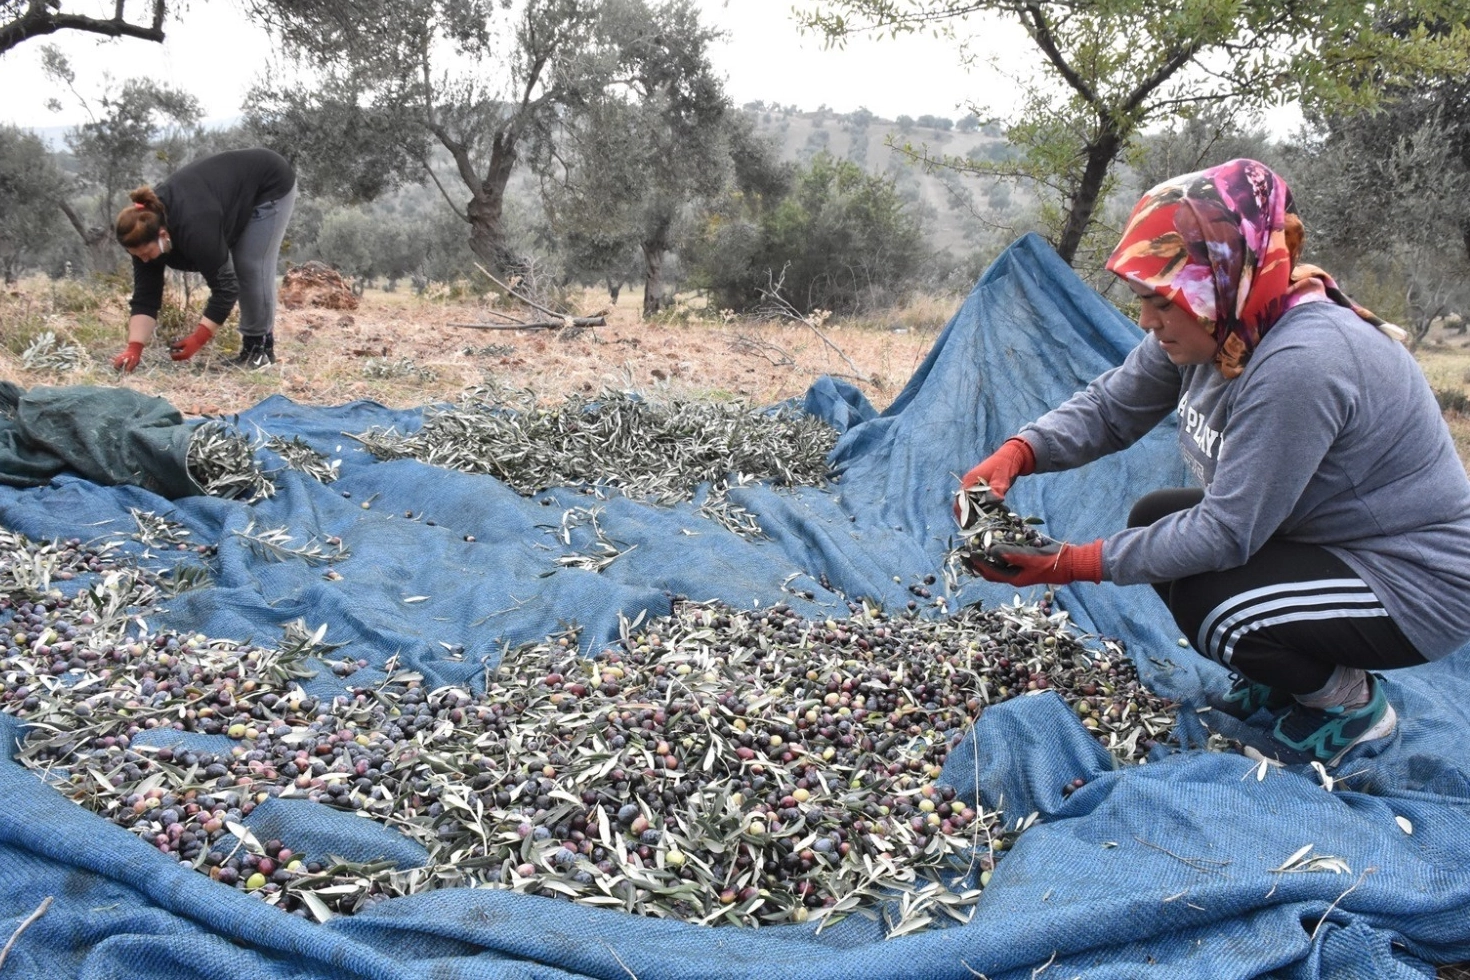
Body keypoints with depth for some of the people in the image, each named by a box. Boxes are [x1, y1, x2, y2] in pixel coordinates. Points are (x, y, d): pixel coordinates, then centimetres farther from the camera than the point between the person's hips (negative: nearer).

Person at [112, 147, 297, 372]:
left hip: (271, 184, -7)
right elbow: (145, 296, -12)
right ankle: (250, 343, 13)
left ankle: (262, 346, 1)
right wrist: (134, 348, -22)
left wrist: (197, 340, -31)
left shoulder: (194, 227, -37)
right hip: (234, 187, 7)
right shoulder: (146, 228, -15)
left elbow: (225, 286, -31)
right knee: (234, 267, 3)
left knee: (252, 267, -11)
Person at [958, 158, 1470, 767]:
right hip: (1319, 536, 9)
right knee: (1155, 518, 6)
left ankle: (1353, 701, 4)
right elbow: (1110, 407, -1)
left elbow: (1226, 533, -30)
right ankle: (1281, 678, 19)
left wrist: (1072, 565, -28)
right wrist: (1016, 453, -19)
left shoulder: (1299, 364, -34)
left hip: (1417, 583, -9)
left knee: (1207, 605, -27)